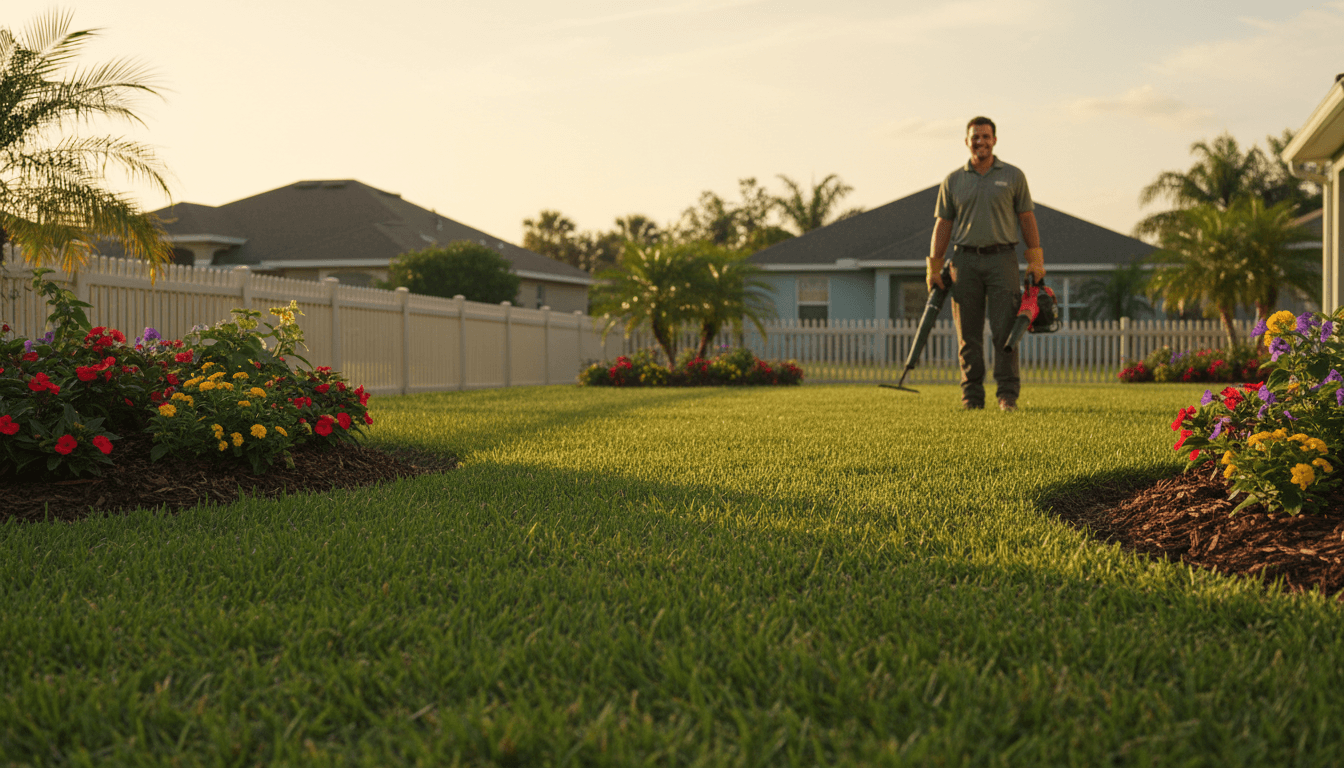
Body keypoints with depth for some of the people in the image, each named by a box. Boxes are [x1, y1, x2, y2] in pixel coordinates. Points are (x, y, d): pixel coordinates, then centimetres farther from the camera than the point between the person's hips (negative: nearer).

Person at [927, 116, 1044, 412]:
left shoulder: (1013, 176, 7)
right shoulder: (953, 181, 10)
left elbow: (1027, 218, 7)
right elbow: (943, 224, 10)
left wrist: (1035, 260, -1)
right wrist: (934, 268, 3)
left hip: (1002, 257, -1)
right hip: (965, 259, 2)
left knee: (1005, 330, -7)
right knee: (968, 334, 1)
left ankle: (1008, 395, -4)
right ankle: (972, 395, 6)